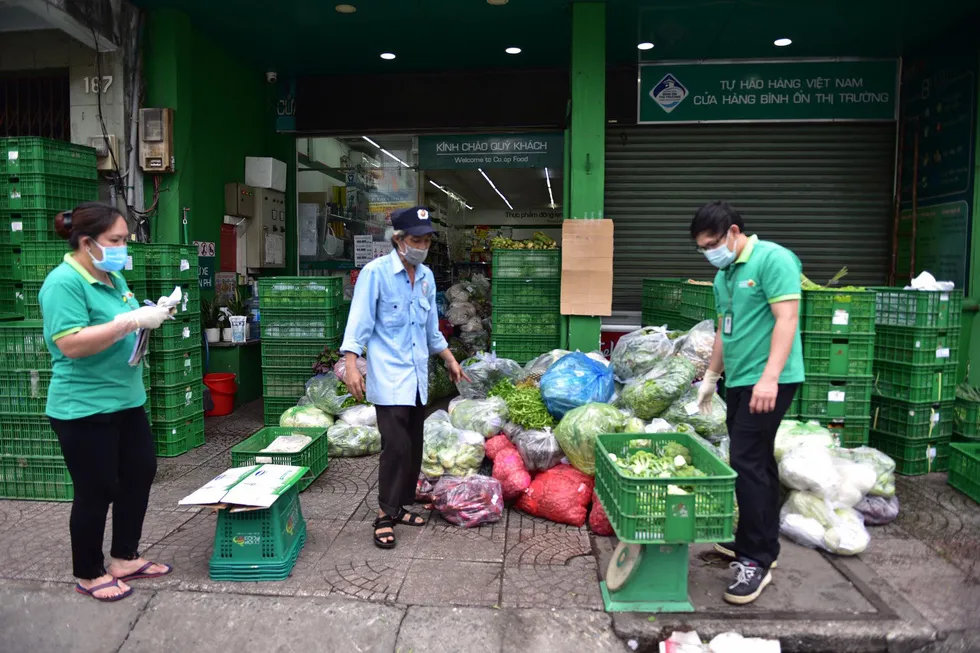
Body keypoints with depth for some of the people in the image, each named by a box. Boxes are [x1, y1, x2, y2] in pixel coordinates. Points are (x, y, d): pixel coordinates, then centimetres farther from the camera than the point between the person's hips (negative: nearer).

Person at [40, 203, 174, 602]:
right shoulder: (63, 282, -18)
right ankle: (88, 574, 24)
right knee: (97, 491, 4)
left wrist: (150, 316, 0)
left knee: (140, 474, 16)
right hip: (84, 408, -9)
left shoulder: (113, 277, 9)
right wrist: (131, 321, -29)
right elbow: (71, 344, -27)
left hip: (126, 400, 9)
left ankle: (125, 558, 32)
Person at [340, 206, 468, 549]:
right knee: (397, 446, -10)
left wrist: (451, 360, 24)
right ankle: (385, 516, 4)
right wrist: (351, 366, -21)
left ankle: (401, 506, 25)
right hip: (388, 376, -7)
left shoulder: (426, 276, 10)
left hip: (417, 376, 7)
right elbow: (359, 322, -12)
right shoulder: (376, 273, -10)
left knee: (413, 446, 11)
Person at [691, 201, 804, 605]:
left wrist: (769, 377, -28)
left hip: (768, 382, -9)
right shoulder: (723, 275, 15)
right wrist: (711, 376, 23)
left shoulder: (773, 259, -11)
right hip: (739, 381, 9)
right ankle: (762, 545, 26)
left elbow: (787, 319, -20)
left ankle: (755, 561, -1)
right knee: (757, 462, 14)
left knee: (746, 462, -10)